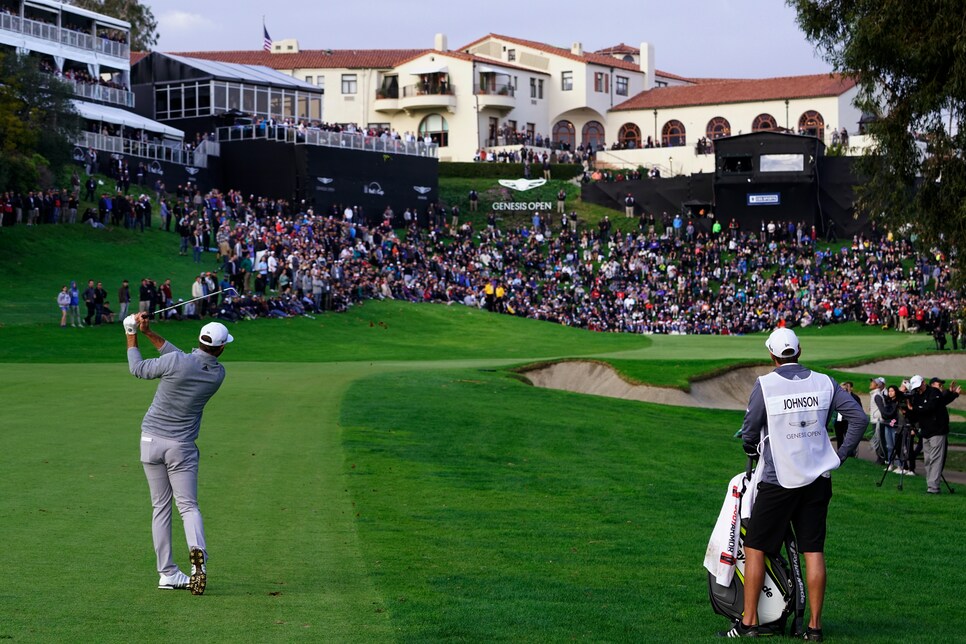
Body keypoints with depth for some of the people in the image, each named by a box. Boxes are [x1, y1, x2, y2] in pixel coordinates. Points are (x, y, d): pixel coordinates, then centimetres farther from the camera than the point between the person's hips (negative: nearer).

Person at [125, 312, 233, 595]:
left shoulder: (176, 362, -16)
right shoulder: (218, 373, -2)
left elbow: (138, 369, 0)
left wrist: (132, 335, 13)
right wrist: (148, 332, 8)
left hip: (151, 441, 0)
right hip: (182, 446, 1)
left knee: (161, 507, 8)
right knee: (188, 506, 3)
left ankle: (167, 573, 7)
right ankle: (197, 552, -28)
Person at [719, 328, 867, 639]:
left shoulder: (765, 385, -9)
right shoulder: (824, 383, 2)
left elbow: (749, 431, -6)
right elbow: (859, 418, 0)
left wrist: (752, 449, 16)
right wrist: (840, 456, 8)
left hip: (778, 481, -3)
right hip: (818, 479, 4)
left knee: (755, 547, 6)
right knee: (814, 550, 7)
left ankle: (749, 622, 6)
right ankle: (815, 625, 8)